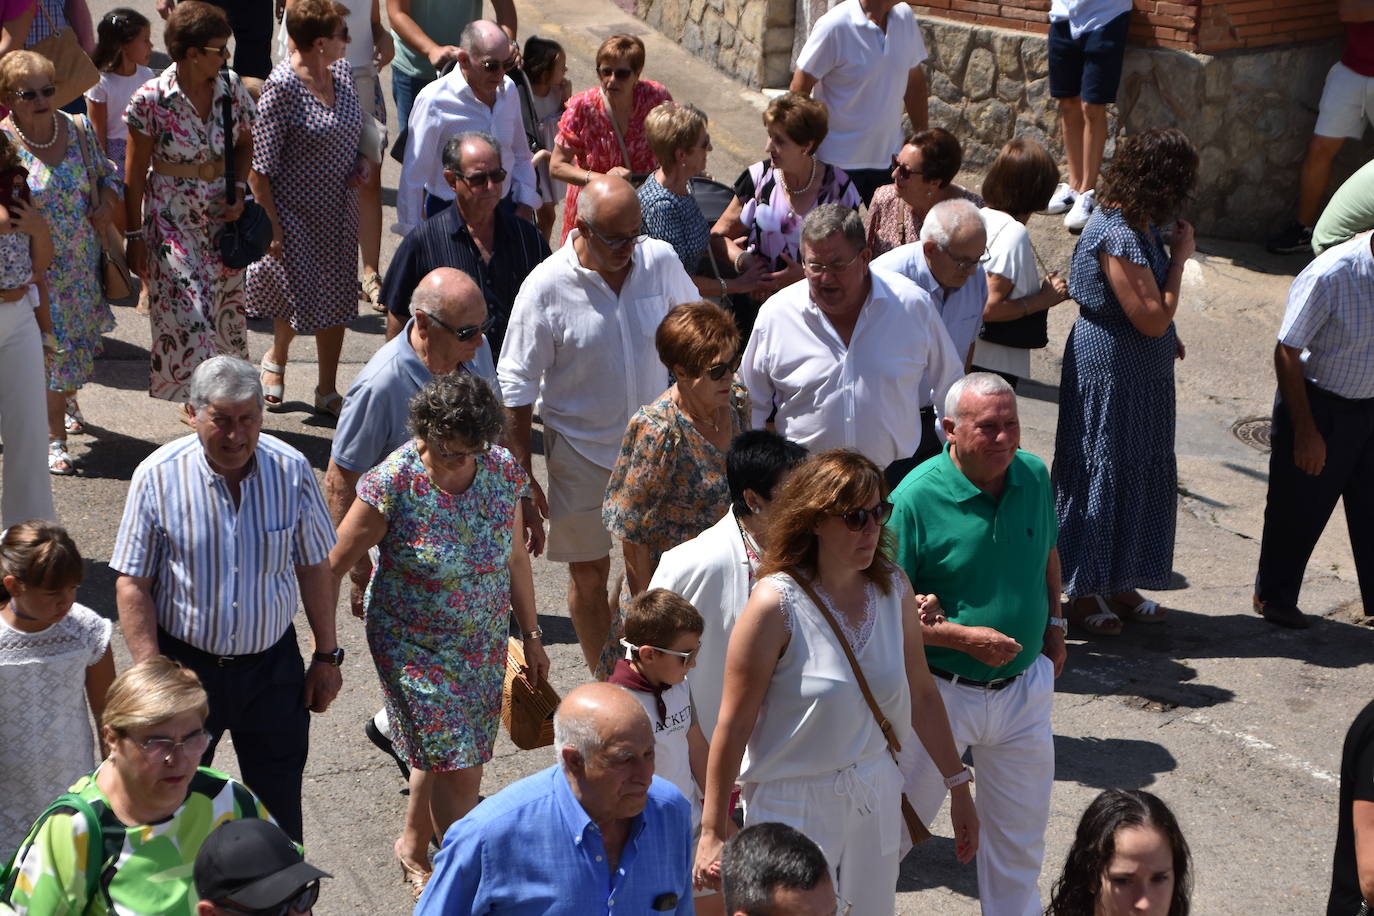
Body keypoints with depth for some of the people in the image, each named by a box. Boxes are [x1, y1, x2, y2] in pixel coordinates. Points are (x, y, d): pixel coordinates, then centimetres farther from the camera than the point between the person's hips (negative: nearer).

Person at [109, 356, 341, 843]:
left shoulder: (292, 470, -9)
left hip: (272, 662, 1)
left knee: (279, 801, 13)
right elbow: (132, 584, -10)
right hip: (186, 663, -1)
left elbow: (313, 567, 2)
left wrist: (327, 657, 5)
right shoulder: (158, 476, -15)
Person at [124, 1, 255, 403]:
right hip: (172, 220, -4)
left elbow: (245, 145, 14)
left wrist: (239, 192, -3)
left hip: (222, 216, 4)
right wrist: (135, 236, -4)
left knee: (226, 308, 10)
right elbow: (135, 173, -7)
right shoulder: (151, 99, -14)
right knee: (190, 314, -8)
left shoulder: (231, 87, -2)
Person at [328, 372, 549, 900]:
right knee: (459, 768, -5)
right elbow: (332, 566, -15)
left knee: (439, 754, 17)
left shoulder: (502, 471, -11)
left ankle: (413, 846, 43)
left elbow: (516, 557, 4)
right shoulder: (394, 484, -24)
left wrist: (531, 636, 10)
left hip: (483, 643, 4)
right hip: (412, 645, -4)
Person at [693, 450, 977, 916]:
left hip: (877, 793, 5)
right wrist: (712, 833, -13)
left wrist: (959, 788, 13)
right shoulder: (777, 604, -18)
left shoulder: (894, 589, -1)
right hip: (796, 803, -5)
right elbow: (734, 724, -15)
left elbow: (921, 695, 9)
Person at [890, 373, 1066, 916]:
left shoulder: (1034, 475, -4)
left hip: (1023, 687, 5)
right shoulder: (916, 498, -21)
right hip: (940, 690, -4)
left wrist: (1054, 625, 13)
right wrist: (964, 638, -22)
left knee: (1021, 828, 17)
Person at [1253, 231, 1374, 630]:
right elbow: (1287, 353, -18)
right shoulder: (1329, 277, -26)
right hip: (1319, 405, -5)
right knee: (1300, 508, 9)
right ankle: (1273, 597, 29)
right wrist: (1306, 430, -16)